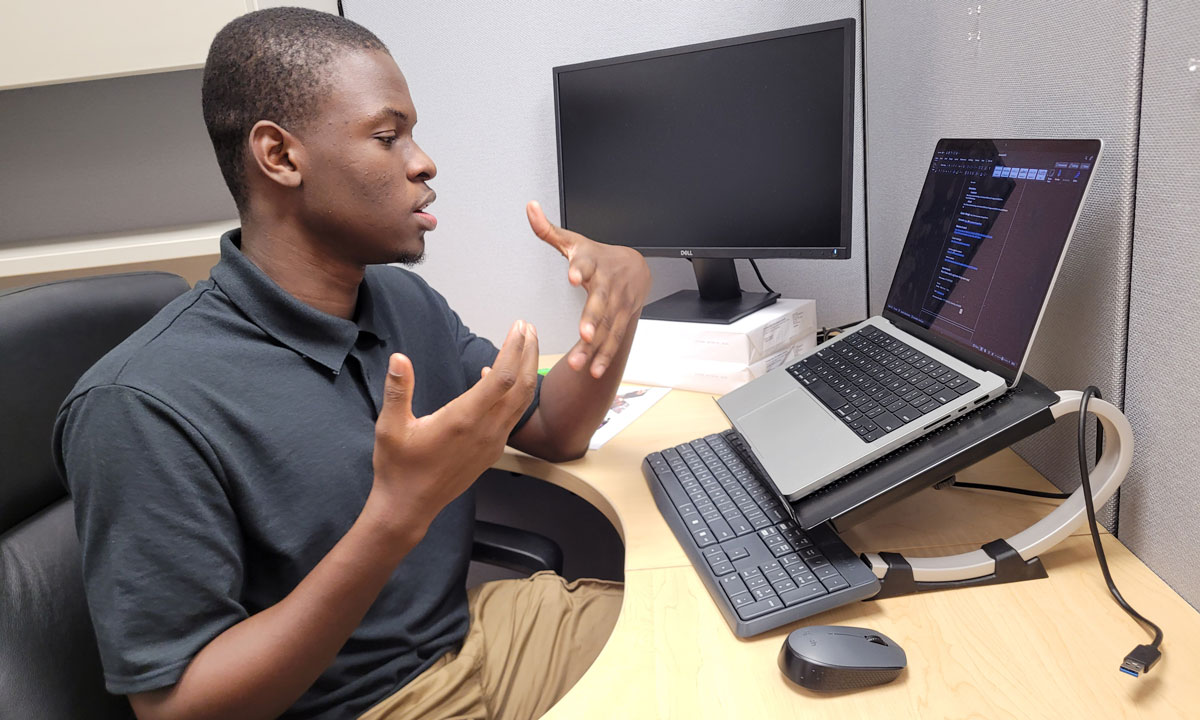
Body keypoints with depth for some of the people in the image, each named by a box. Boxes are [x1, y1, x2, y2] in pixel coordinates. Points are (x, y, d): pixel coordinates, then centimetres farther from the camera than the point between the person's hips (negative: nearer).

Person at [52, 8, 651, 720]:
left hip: (478, 629, 6)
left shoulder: (408, 303, 1)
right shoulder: (141, 406, -22)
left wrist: (620, 285, -11)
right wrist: (397, 515, -33)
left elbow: (554, 432, 7)